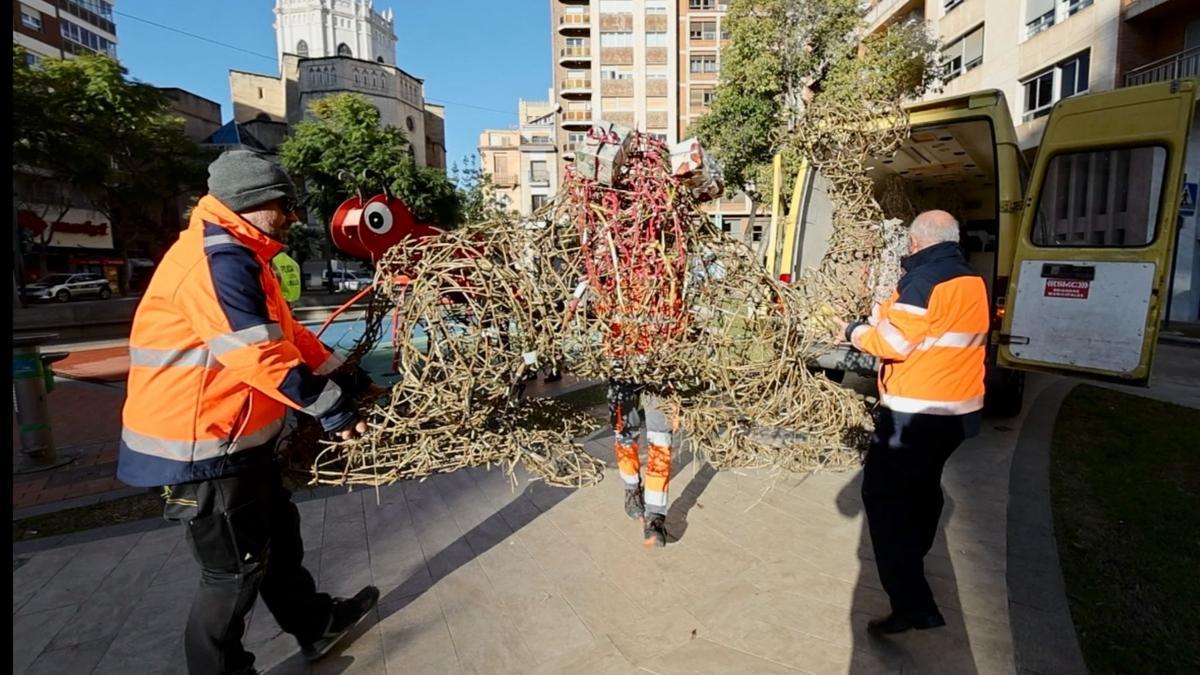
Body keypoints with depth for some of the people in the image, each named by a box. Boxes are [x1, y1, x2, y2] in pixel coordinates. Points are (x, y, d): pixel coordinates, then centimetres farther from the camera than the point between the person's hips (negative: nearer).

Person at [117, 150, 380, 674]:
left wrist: (351, 381, 10)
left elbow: (288, 335, 14)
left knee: (278, 533, 21)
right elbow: (261, 356, -28)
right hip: (201, 447, -11)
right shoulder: (217, 260, -22)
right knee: (237, 568, 5)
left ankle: (316, 625, 39)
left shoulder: (239, 258, 14)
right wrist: (330, 407, -19)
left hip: (236, 438, 11)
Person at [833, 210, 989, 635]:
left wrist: (856, 332, -2)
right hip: (959, 410, 9)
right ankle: (914, 553, 49)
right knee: (924, 482, 27)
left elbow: (894, 342, -19)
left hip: (916, 412, -9)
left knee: (883, 495, -4)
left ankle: (912, 602, -7)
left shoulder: (925, 278, -16)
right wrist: (886, 318, 16)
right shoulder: (973, 281, 10)